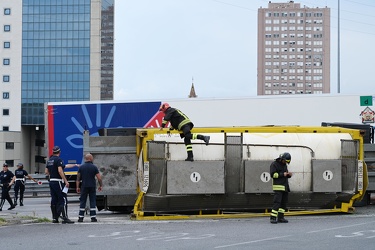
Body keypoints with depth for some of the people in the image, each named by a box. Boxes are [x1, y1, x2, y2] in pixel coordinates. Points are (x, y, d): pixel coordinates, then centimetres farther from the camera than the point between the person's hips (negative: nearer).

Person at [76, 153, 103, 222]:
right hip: (92, 186, -1)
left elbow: (78, 178, 2)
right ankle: (93, 217, 1)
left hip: (84, 186, 1)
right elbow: (99, 178, -5)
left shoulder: (81, 167, 2)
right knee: (93, 202, 4)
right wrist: (101, 186, 8)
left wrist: (77, 187, 6)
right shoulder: (94, 167, -3)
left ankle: (81, 217, 1)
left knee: (82, 202, 5)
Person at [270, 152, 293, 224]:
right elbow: (273, 174, -13)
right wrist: (282, 174, -18)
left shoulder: (284, 165, 18)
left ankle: (280, 217, 7)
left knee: (284, 202, 4)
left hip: (285, 187, 8)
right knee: (277, 202, -15)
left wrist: (289, 175, 2)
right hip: (278, 186, -8)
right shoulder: (274, 164, -5)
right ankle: (273, 218, -17)